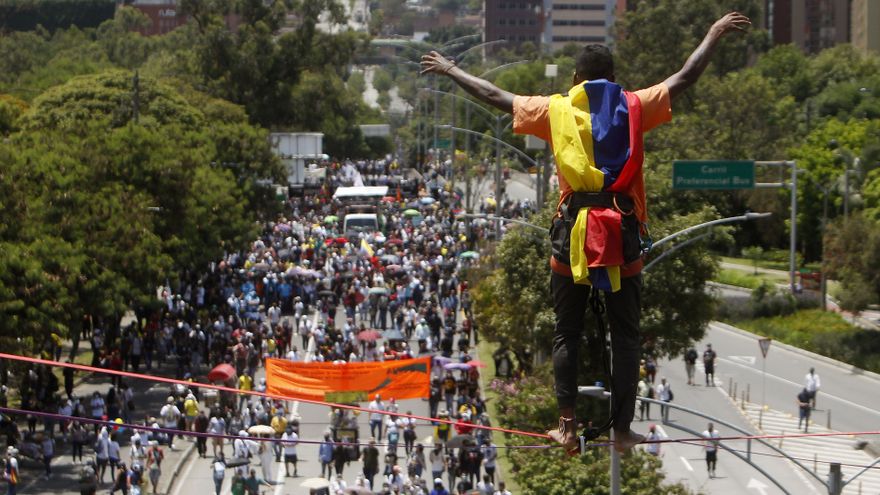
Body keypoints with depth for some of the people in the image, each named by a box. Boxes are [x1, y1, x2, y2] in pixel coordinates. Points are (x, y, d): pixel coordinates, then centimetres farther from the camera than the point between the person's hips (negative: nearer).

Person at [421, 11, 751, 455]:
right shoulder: (633, 107, 4)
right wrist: (715, 35, 23)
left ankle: (567, 426, 5)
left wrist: (450, 71, 27)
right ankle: (623, 430, 6)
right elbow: (684, 78, 10)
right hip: (622, 232, 0)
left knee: (567, 334, 9)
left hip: (572, 232, 0)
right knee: (625, 336, 6)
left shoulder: (556, 110, 5)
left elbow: (495, 97, 13)